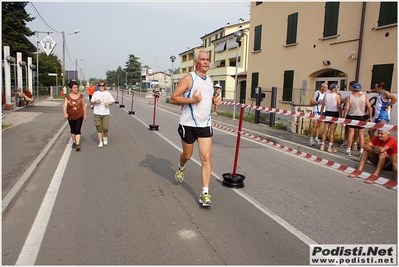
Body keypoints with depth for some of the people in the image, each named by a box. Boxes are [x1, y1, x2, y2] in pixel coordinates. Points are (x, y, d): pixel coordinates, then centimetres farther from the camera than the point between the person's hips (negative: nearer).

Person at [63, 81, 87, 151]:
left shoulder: (81, 96, 0)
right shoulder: (67, 97, -5)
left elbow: (84, 106, 8)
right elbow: (64, 106, -15)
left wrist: (85, 115, 7)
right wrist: (65, 113, -34)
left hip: (79, 116, -1)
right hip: (70, 116, 1)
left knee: (78, 130, -12)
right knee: (72, 130, 15)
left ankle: (78, 144, -15)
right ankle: (74, 142, 32)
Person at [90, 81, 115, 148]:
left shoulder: (107, 93, 8)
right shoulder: (95, 93, 9)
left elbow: (112, 102, 9)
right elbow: (91, 102, 11)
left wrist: (108, 103, -12)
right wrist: (95, 101, -10)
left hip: (106, 113, -1)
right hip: (97, 113, 1)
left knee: (105, 128, -6)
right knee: (99, 128, -1)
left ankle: (105, 138, 24)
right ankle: (100, 142, 7)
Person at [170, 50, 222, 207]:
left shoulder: (210, 80, 11)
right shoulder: (188, 78, -8)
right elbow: (173, 99, -12)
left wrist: (215, 100, 5)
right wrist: (192, 100, -25)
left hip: (205, 125, 4)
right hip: (188, 124, -4)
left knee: (206, 157, -6)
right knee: (187, 155, 14)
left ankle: (205, 193, -2)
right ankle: (181, 168, 51)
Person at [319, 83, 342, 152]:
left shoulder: (326, 95, 4)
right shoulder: (337, 96, -7)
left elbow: (322, 106, 6)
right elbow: (339, 107, -10)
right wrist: (341, 116, -4)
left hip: (327, 113, 4)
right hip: (334, 114, -4)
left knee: (325, 130, 8)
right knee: (332, 131, 1)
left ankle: (322, 146, 10)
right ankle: (330, 147, 4)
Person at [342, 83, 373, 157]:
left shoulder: (349, 97, -5)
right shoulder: (365, 97, -1)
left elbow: (347, 108, -10)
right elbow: (369, 107, -5)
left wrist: (344, 118, -5)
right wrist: (370, 117, 4)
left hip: (351, 117, -1)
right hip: (361, 117, 1)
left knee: (351, 134, 3)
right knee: (361, 134, 7)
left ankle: (348, 151, 6)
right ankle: (361, 151, 10)